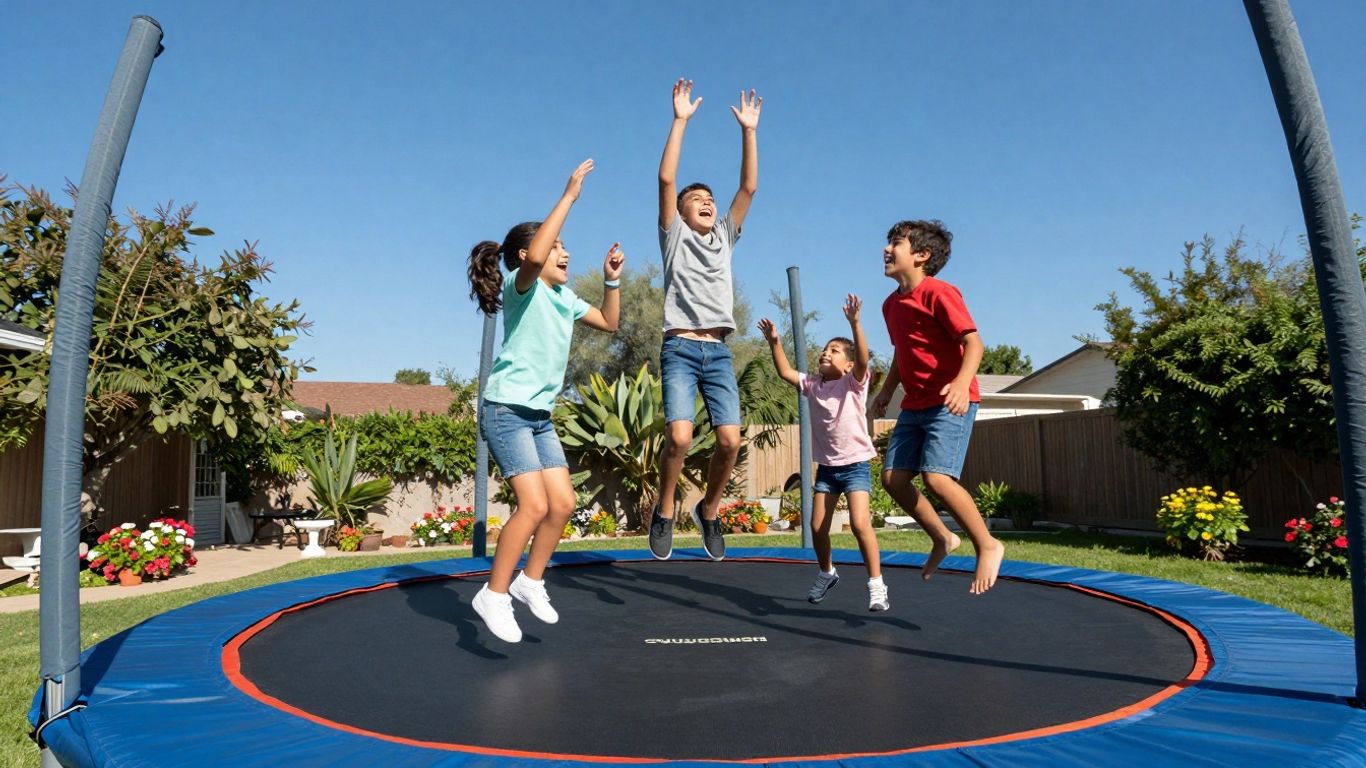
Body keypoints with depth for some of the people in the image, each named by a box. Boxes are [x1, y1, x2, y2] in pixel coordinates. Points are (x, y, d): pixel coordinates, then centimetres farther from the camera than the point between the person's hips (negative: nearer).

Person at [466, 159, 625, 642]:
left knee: (562, 504, 5)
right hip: (507, 410, -9)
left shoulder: (565, 298, 14)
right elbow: (533, 256, -34)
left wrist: (611, 280, 10)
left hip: (541, 415, 9)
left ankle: (530, 582, 23)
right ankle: (494, 595, -2)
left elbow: (609, 323, 25)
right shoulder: (522, 287, -10)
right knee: (534, 506, -17)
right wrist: (569, 195, -28)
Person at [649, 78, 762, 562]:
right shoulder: (674, 235, 11)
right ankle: (664, 511, 4)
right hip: (680, 349, -3)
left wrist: (748, 130, 9)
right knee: (680, 435, -20)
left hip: (718, 351, 4)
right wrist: (680, 120, -2)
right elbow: (666, 178, -1)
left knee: (730, 439, -11)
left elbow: (749, 187, 13)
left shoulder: (724, 237, 20)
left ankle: (709, 511, 13)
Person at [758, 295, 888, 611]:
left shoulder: (853, 382, -7)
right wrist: (775, 342, -9)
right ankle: (826, 573, 33)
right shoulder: (812, 385, 7)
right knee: (817, 528, 8)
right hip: (826, 466, 5)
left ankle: (876, 585, -6)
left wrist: (854, 323, -37)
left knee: (860, 523, -18)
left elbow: (863, 359, -25)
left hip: (855, 464, -5)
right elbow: (785, 372, 1)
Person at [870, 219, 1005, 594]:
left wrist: (962, 382, -35)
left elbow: (973, 342, -19)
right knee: (893, 478, 1)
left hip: (949, 403, -8)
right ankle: (942, 539, 19)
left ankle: (988, 546, -1)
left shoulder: (938, 292, -12)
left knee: (936, 476, -21)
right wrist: (886, 391, 15)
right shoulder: (891, 304, 13)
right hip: (914, 405, 8)